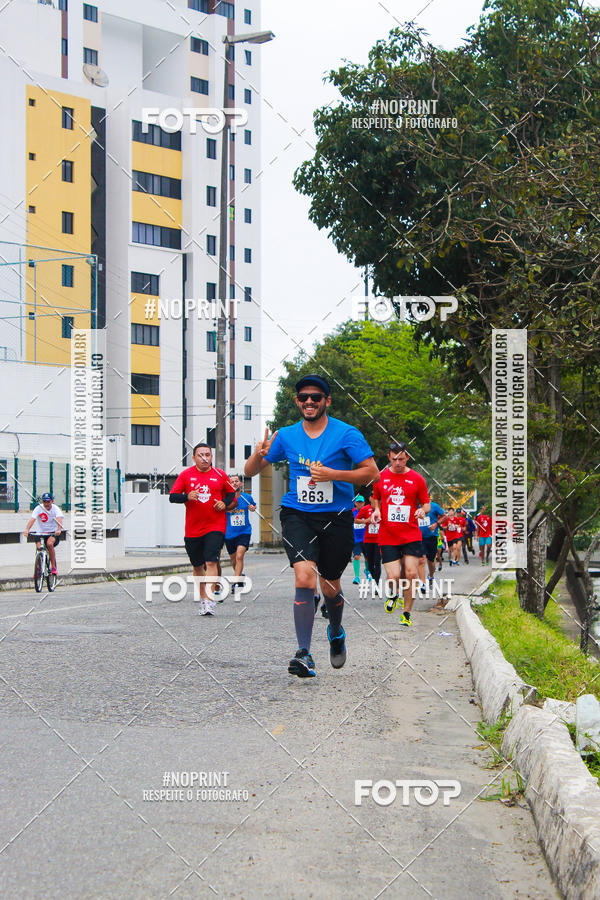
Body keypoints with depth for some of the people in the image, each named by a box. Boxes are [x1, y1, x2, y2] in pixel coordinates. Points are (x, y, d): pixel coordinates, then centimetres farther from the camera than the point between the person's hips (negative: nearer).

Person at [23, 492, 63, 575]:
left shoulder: (56, 509, -11)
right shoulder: (38, 508, -10)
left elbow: (59, 520, -28)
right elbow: (32, 519, -24)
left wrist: (59, 530, -49)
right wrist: (27, 530, -43)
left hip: (53, 533, -2)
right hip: (40, 532, 2)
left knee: (49, 544, -30)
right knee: (39, 548, -17)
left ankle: (54, 568, -19)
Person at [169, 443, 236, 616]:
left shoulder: (220, 475, 5)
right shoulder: (186, 475, 3)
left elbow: (232, 493, 19)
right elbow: (172, 497, 0)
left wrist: (225, 503, -2)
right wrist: (187, 496, -19)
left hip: (215, 526, -2)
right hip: (192, 529, 2)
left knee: (211, 562, -16)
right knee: (197, 566, 11)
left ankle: (209, 601, -18)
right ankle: (203, 598, 28)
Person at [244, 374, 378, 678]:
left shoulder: (346, 433, -4)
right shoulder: (286, 435, 4)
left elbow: (372, 472, -6)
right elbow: (250, 471, 10)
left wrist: (332, 474, -18)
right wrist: (259, 454, -13)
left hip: (336, 517, 0)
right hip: (297, 515, 1)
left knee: (330, 586, 11)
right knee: (304, 575, -22)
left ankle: (336, 632, 44)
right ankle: (304, 653, -21)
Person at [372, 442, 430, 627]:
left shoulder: (417, 479, 2)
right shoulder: (381, 477, 5)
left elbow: (426, 503, 11)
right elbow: (376, 498, 22)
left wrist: (422, 510, -11)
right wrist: (377, 510, 1)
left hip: (412, 535, 0)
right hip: (387, 536, 0)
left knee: (411, 573, -9)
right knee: (393, 576, -9)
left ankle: (407, 613, 8)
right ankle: (393, 595, 27)